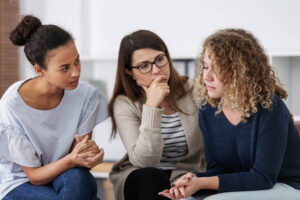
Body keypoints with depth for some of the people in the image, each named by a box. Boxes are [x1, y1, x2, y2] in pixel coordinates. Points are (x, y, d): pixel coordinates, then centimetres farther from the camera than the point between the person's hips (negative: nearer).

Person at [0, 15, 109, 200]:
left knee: (76, 177, -34)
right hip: (21, 184, -2)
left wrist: (87, 152, -34)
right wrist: (71, 160, -36)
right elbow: (34, 176, -15)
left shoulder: (86, 95, -14)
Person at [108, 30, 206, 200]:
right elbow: (144, 161, -19)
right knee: (150, 176, -34)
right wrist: (152, 106, -25)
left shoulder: (194, 93, -5)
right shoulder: (124, 104, -6)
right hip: (139, 182, 0)